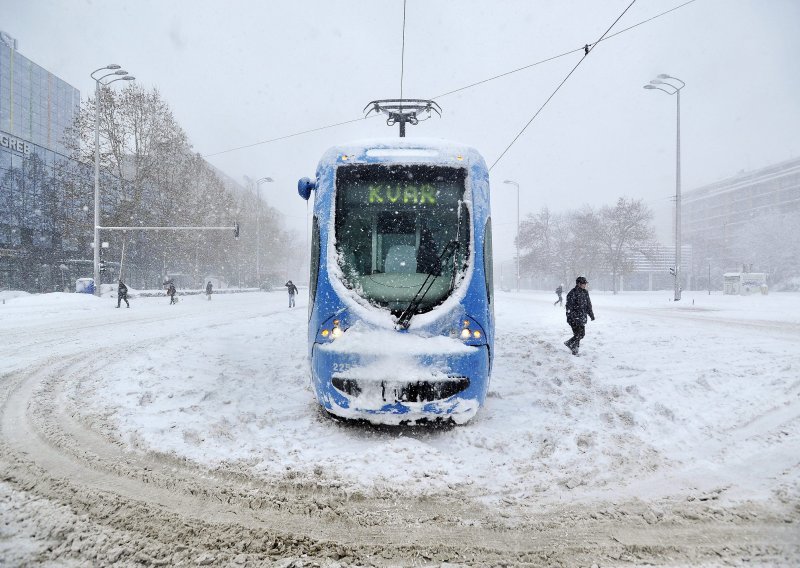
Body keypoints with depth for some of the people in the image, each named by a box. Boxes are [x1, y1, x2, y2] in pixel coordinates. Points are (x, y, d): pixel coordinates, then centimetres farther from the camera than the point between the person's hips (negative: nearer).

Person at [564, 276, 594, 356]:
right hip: (575, 318, -8)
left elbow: (588, 304, 21)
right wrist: (571, 318, -21)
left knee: (581, 334, 10)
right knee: (579, 334, -9)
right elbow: (569, 307, -17)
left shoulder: (585, 292, 10)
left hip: (582, 318, 8)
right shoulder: (573, 293, -15)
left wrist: (591, 314, 21)